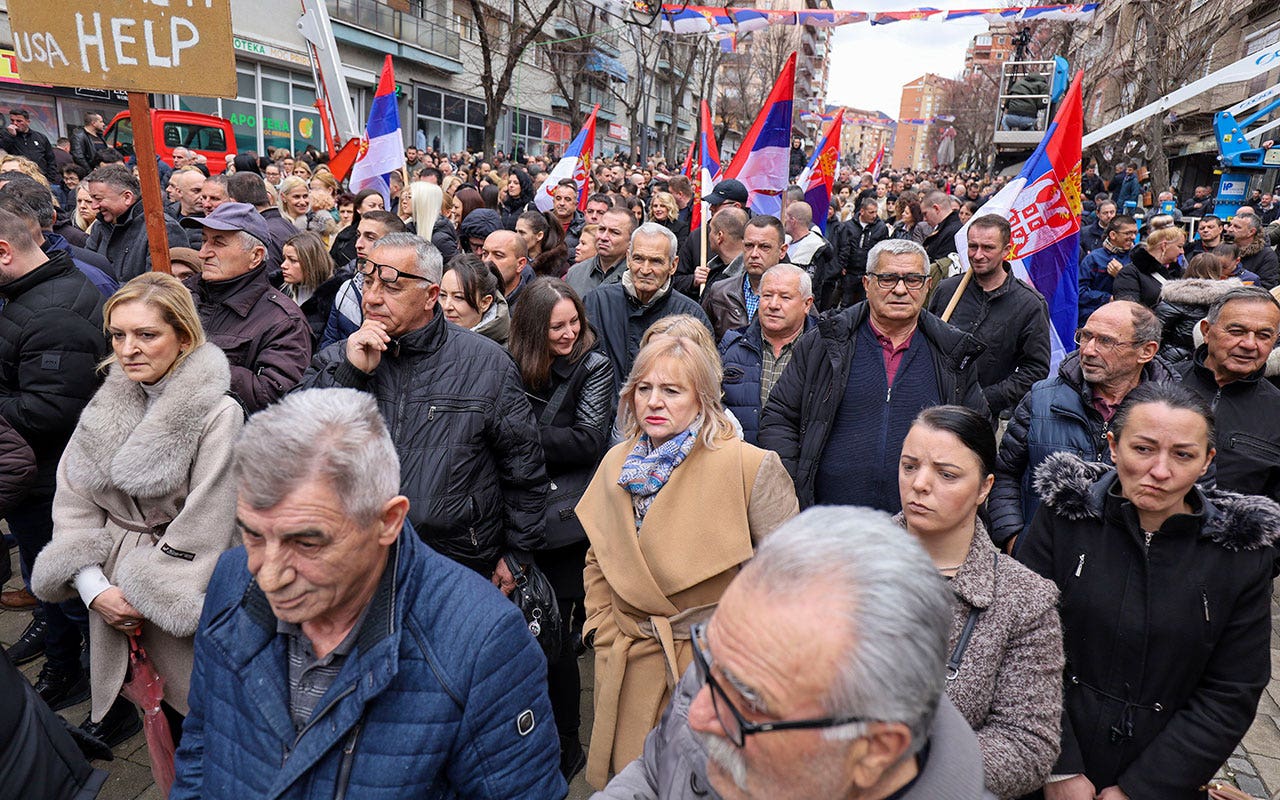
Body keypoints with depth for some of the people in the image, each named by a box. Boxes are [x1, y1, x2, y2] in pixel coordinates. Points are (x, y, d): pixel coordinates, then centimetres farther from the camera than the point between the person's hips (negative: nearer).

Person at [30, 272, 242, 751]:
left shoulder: (218, 414, -18)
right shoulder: (108, 402, 2)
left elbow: (203, 527, -17)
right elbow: (74, 496, 1)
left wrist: (148, 598, -12)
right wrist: (94, 586, -8)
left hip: (178, 588, -5)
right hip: (107, 578, 5)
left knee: (187, 716, 7)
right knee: (110, 688, 20)